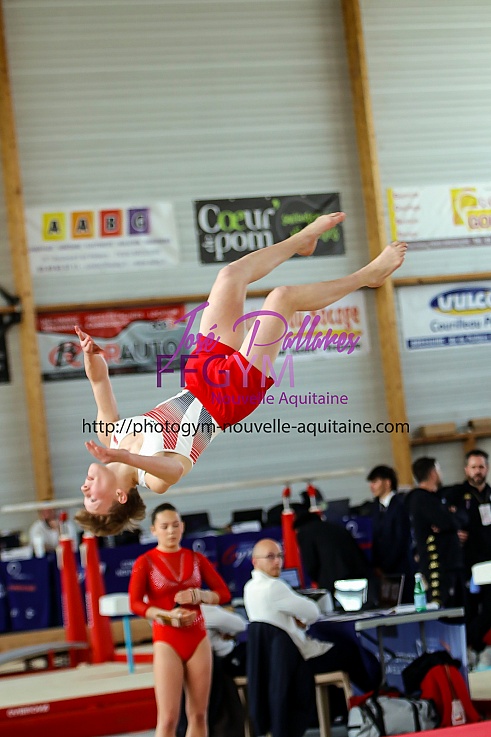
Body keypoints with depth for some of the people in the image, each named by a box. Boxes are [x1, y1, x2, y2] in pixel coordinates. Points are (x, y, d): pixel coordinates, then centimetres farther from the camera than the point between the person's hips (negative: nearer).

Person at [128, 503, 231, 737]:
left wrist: (198, 595, -10)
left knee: (198, 715, 7)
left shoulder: (196, 559, 9)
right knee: (168, 718, -9)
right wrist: (169, 616, -24)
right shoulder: (145, 562, -1)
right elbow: (135, 603, -11)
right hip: (167, 642, -4)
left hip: (198, 640, 4)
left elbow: (224, 593, 9)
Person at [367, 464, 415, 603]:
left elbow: (402, 541, -10)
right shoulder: (377, 505, 13)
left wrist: (384, 568, -9)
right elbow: (376, 538, 12)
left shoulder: (400, 504, -8)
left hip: (399, 570, -6)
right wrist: (376, 567, 0)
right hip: (381, 571, 6)